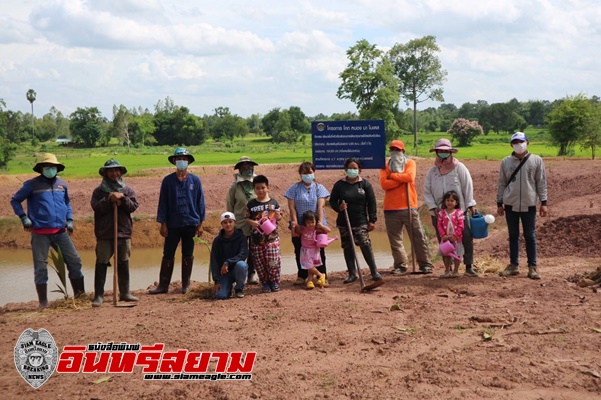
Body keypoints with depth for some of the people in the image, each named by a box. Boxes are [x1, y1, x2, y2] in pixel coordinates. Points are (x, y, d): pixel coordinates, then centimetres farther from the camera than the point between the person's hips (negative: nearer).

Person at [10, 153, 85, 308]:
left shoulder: (62, 184, 9)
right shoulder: (32, 184, -2)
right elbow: (15, 201, 5)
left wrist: (69, 219, 12)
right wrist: (23, 217, -5)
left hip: (61, 232, 4)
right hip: (40, 233, -4)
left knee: (74, 261, 3)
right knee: (41, 266, 1)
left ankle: (80, 294, 15)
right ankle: (43, 301, 10)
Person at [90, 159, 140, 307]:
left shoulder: (128, 190, 10)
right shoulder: (99, 191, 4)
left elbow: (134, 206, -4)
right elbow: (96, 207, -10)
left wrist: (122, 198, -16)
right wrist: (109, 200, -18)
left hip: (124, 233, 2)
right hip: (104, 234, -2)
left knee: (124, 264, 10)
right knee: (101, 264, -2)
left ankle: (125, 293, 19)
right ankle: (98, 295, 2)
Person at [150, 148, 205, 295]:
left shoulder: (195, 180, 3)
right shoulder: (168, 181, 2)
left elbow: (200, 202, 5)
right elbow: (163, 203, 2)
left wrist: (200, 223, 2)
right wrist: (163, 224, -2)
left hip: (191, 223, 0)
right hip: (172, 224, 0)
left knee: (188, 256, 7)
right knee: (168, 255, 2)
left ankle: (185, 285, 17)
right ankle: (163, 285, 10)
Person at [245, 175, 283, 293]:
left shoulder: (273, 202, 3)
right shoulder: (251, 204, 3)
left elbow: (279, 217, 9)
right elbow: (247, 218, 6)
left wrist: (276, 213, -12)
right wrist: (252, 222, -14)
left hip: (272, 237, -1)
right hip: (257, 238, 1)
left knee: (273, 261, -2)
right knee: (259, 262, 4)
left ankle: (274, 281, 15)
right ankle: (265, 283, 17)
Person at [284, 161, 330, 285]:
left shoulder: (319, 188, 2)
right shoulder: (294, 189, 2)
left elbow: (320, 206, -7)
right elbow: (292, 207, -3)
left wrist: (320, 222, -18)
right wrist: (295, 223, -12)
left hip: (316, 226, -1)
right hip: (299, 227, 1)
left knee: (319, 252, 5)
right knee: (299, 252, 8)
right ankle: (302, 276, 20)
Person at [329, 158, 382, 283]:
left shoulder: (365, 184, 1)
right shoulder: (339, 185, 4)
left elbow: (371, 203, 2)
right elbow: (332, 201, 9)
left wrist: (372, 220, -2)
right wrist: (338, 207, -13)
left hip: (361, 222, -2)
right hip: (344, 222, 2)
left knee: (366, 245, -12)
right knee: (347, 248, 5)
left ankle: (374, 271, -1)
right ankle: (352, 274, 14)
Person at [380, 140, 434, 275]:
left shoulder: (410, 163, 6)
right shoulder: (385, 166, 10)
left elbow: (409, 177, -15)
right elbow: (384, 184, -7)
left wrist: (392, 175, -6)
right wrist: (402, 179, -11)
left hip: (409, 207, -2)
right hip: (391, 208, 2)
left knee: (418, 236, -1)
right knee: (395, 239, 3)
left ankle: (425, 264, 5)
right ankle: (400, 266, 10)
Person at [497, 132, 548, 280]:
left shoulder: (536, 160, 1)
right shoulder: (506, 162, 5)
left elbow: (541, 183, 1)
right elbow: (501, 183, 8)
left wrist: (543, 202, -3)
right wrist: (499, 203, 7)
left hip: (529, 205, -2)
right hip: (510, 205, 2)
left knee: (530, 236, 4)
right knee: (513, 236, 9)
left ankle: (532, 267, 10)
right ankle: (514, 265, 18)